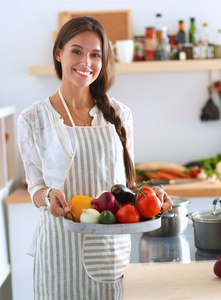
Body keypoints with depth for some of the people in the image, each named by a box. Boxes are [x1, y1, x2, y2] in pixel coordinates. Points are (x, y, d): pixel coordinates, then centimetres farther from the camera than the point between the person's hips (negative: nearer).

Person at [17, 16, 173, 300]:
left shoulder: (118, 114, 6)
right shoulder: (33, 119, -1)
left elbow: (125, 183, 12)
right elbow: (36, 188, 2)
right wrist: (49, 196, -20)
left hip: (113, 242, 2)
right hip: (61, 242, -2)